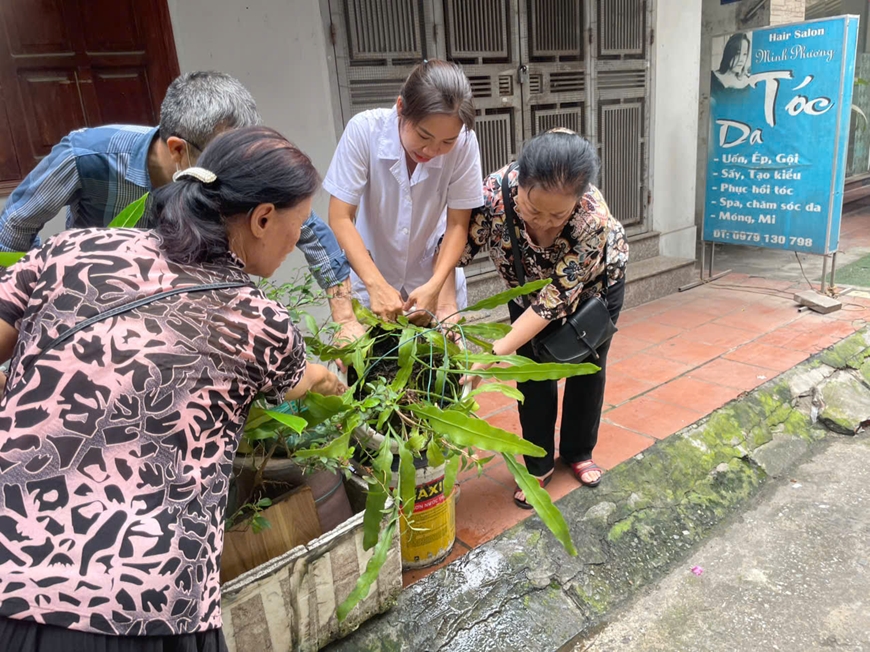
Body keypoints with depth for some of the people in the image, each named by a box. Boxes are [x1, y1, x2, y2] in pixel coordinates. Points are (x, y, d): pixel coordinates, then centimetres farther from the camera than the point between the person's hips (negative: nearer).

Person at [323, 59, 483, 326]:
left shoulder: (464, 143, -22)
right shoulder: (364, 130, -23)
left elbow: (458, 225, -14)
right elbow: (340, 219, -21)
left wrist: (435, 285, -26)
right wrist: (376, 284, -31)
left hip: (435, 276, 1)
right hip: (372, 278, 0)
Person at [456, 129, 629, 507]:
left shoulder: (595, 220, -42)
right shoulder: (494, 192, -39)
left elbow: (554, 300, -37)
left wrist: (495, 354, -43)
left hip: (594, 281, -1)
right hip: (528, 282, 2)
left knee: (587, 368, 10)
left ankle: (578, 453, 34)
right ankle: (538, 467, 20)